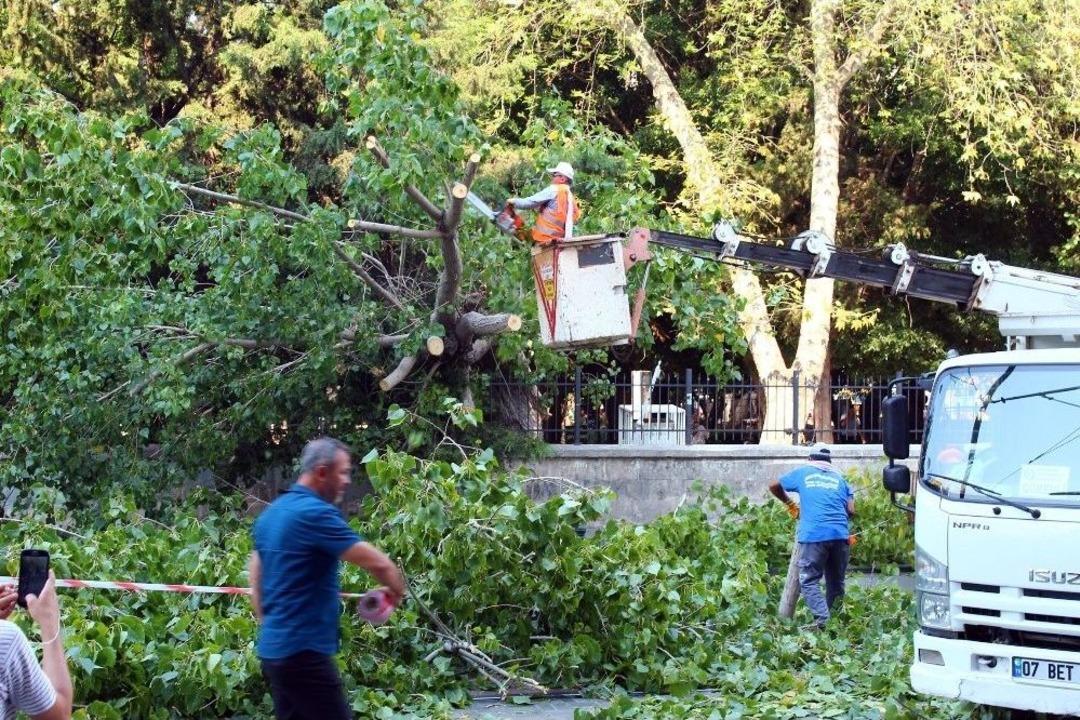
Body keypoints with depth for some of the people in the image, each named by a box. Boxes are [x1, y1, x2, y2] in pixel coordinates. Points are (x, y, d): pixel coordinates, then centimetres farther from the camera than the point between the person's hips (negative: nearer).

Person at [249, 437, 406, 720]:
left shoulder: (271, 514, 13)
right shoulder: (315, 513, -15)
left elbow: (256, 577, 20)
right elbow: (378, 564, -17)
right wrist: (396, 591, 2)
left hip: (274, 648, 9)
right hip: (303, 651, -9)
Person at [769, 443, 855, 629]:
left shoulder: (802, 473, 17)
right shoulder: (839, 479, 20)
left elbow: (774, 487, 27)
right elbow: (851, 511, 11)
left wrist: (790, 504, 41)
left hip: (813, 535, -3)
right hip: (840, 535, 3)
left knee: (809, 581, -1)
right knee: (836, 582, 14)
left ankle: (823, 621, -18)